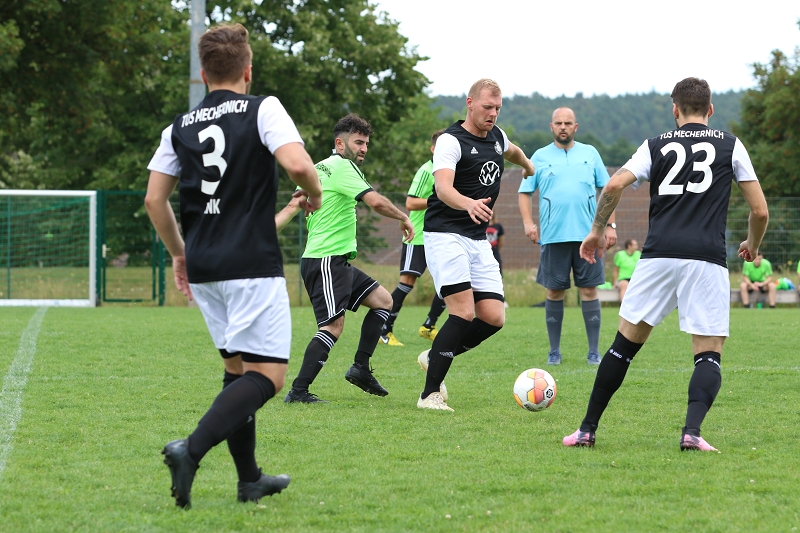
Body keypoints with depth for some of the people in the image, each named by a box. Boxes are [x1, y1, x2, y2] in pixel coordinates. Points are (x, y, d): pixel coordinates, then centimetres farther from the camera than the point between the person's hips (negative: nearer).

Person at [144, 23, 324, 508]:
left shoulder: (181, 126, 12)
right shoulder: (262, 109, -4)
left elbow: (155, 200, 11)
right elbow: (297, 163, -20)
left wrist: (179, 253, 24)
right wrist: (314, 194, 2)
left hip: (203, 267, 7)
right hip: (252, 264, -7)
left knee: (238, 368, 18)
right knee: (268, 373, -6)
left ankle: (250, 478, 19)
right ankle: (192, 450, -25)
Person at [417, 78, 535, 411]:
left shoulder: (496, 136, 11)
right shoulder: (452, 141, -12)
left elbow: (511, 151, 38)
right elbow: (443, 187, -28)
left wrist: (528, 165, 57)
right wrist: (469, 204, -47)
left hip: (478, 240, 8)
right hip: (446, 235, -7)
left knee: (494, 318, -3)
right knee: (464, 312, -19)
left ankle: (434, 358, 19)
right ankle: (430, 394, -13)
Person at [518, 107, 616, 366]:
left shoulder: (590, 153, 9)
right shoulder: (540, 157, 7)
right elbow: (525, 192, 7)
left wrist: (610, 225, 3)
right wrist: (528, 222, -8)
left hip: (587, 235, 0)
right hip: (553, 236, 0)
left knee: (589, 290, -1)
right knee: (554, 292, 3)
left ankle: (594, 351, 2)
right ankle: (554, 351, 11)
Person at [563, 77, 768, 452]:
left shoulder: (657, 145, 14)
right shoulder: (730, 145, 12)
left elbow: (614, 185, 0)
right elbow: (759, 210, 10)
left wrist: (597, 231, 14)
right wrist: (752, 246, 29)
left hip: (659, 255, 1)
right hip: (707, 259, -1)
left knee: (625, 343, 11)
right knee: (708, 353, 3)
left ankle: (588, 429, 13)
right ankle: (692, 431, -21)